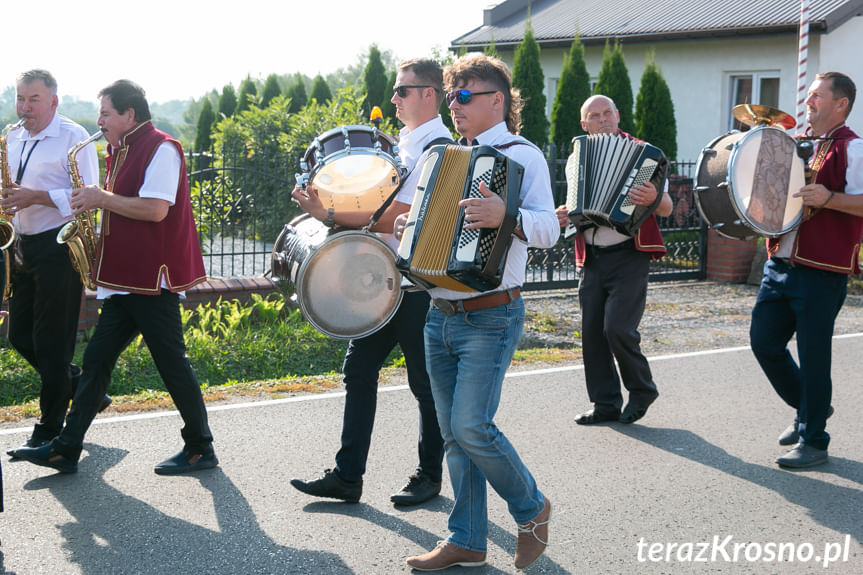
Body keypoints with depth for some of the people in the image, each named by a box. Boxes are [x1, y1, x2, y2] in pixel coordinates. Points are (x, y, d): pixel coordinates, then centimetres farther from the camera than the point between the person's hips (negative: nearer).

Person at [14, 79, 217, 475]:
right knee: (96, 360, 8)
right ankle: (66, 449, 11)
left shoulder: (160, 149, -12)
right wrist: (96, 204, 7)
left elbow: (155, 209, -23)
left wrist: (102, 199, -14)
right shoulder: (124, 152, 18)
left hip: (153, 279, -10)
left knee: (171, 362, -3)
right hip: (124, 279, 10)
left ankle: (200, 449, 8)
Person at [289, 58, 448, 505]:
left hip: (420, 281, -9)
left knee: (425, 382, 4)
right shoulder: (401, 143, 15)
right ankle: (347, 476, 11)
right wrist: (326, 201, 7)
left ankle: (429, 476, 20)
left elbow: (395, 216, -22)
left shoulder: (438, 148, -14)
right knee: (358, 368, 6)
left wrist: (328, 215, -21)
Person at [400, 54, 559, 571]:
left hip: (491, 318, -7)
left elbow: (549, 227, -21)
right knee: (454, 433, 9)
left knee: (472, 426, -14)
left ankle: (532, 508, 11)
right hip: (441, 314, 7)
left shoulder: (522, 155, -6)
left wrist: (506, 216, -39)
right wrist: (409, 229, 9)